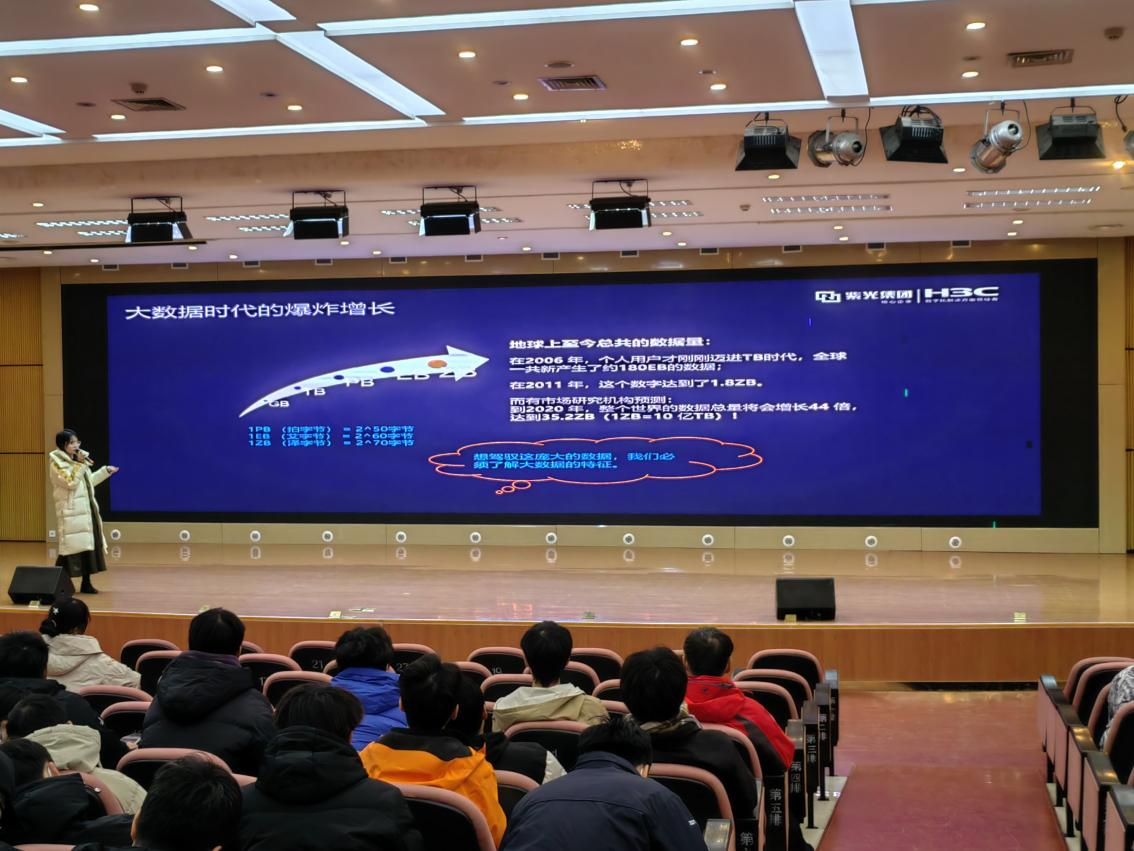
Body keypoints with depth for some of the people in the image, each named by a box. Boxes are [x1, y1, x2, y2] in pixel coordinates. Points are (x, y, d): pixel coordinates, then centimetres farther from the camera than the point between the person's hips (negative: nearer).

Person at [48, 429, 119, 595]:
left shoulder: (78, 459, 16)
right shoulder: (57, 462, -10)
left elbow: (88, 481, 26)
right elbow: (71, 482, -21)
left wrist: (106, 471, 24)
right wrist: (79, 464, -20)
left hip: (86, 509, 8)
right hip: (70, 511, -8)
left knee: (88, 546, 8)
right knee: (70, 547, -10)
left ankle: (86, 583, 15)